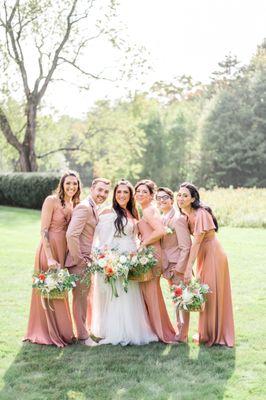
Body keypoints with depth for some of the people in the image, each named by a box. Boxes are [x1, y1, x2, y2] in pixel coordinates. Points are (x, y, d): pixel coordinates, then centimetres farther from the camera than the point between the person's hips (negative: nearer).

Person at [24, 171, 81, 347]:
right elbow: (44, 230, -15)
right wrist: (50, 257, -21)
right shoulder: (52, 200, -12)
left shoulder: (74, 205, 9)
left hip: (64, 252, 7)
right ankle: (47, 334, 16)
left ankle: (59, 331, 30)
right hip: (49, 250, -7)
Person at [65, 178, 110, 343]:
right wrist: (79, 259, -21)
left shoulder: (93, 208, 12)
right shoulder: (84, 207, -19)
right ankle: (82, 336, 13)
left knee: (85, 296, 21)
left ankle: (87, 329, 36)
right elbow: (71, 234, -29)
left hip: (86, 260, 10)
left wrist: (89, 258, 15)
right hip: (79, 261, -10)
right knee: (80, 297, 1)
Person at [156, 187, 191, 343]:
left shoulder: (178, 219, -15)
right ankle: (180, 331, 26)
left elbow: (186, 246, -18)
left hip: (179, 266, -8)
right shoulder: (162, 219, 11)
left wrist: (178, 269, -17)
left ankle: (182, 336, 10)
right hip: (169, 266, 8)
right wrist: (166, 268, 8)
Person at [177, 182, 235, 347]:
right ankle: (207, 333, 28)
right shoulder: (186, 215, 4)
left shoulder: (200, 214, -23)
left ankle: (213, 335, 13)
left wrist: (188, 269, -25)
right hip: (203, 255, 9)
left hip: (213, 254, -9)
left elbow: (196, 243, -25)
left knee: (212, 294, -1)